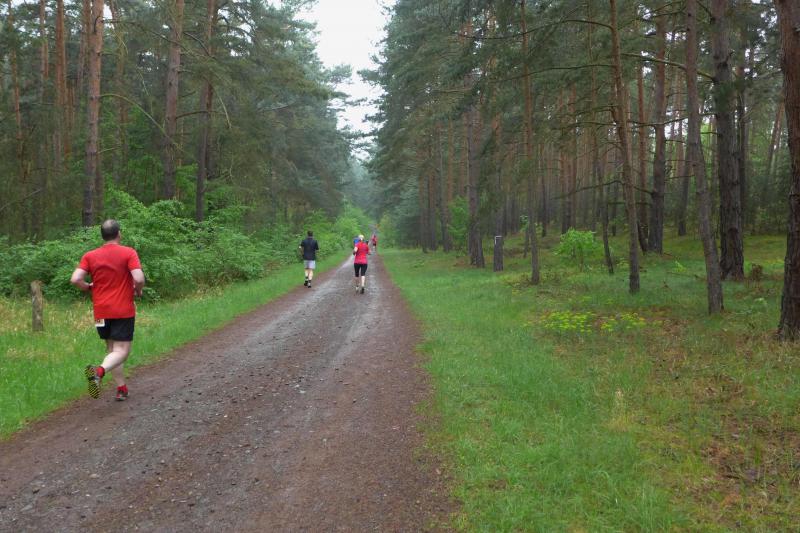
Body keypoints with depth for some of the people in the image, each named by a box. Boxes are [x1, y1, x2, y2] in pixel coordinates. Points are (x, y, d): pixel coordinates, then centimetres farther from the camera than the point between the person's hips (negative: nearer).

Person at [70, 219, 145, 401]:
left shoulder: (90, 256, 4)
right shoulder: (129, 253, -6)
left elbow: (75, 279, -7)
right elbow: (139, 279, -17)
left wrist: (89, 287, 13)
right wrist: (138, 291, 3)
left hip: (101, 312, 4)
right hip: (124, 310, -4)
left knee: (112, 349, 17)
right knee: (122, 351, -4)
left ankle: (122, 389, 16)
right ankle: (99, 371, -33)